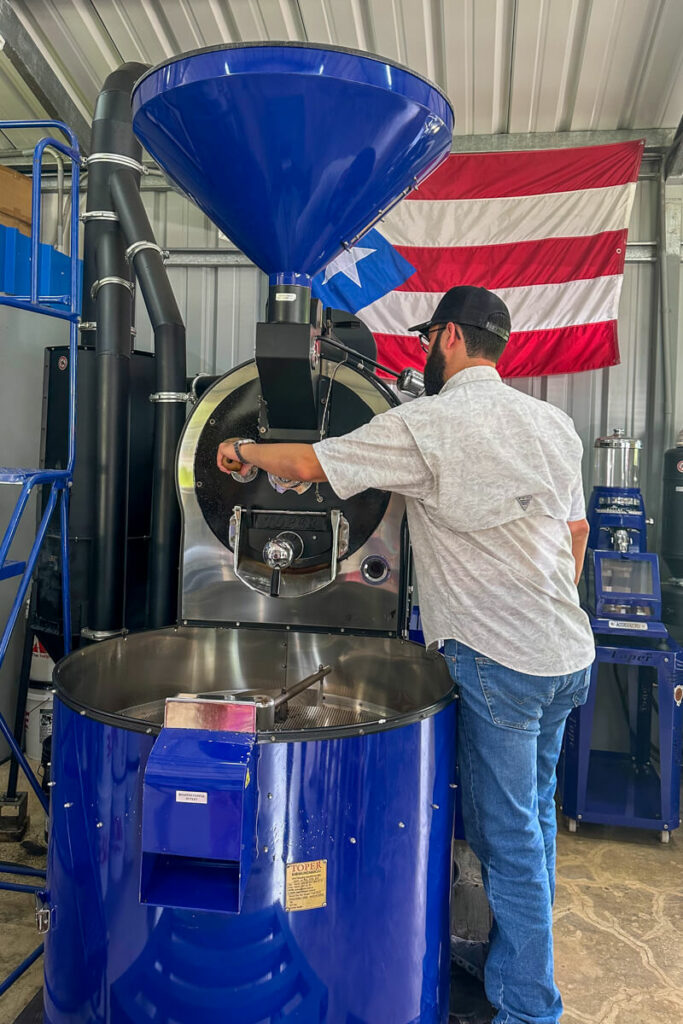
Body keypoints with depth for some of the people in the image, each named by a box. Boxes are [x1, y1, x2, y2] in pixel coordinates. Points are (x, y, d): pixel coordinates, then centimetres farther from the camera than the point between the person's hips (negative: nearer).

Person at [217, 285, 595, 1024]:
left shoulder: (428, 424, -14)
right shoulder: (553, 423, 8)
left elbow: (311, 464, -8)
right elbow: (577, 533, 15)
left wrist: (244, 451, 11)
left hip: (499, 661, -8)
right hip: (569, 655, 8)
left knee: (507, 837, 6)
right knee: (534, 814, 23)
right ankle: (527, 952, 41)